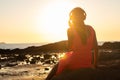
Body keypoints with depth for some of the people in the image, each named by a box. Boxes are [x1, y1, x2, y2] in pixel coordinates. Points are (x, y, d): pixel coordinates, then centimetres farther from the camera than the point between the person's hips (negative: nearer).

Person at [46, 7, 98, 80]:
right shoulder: (91, 29, 3)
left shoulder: (71, 30, -7)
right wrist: (95, 65, 11)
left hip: (74, 62, -4)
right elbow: (96, 48, 4)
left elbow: (70, 48, 1)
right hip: (88, 64, 4)